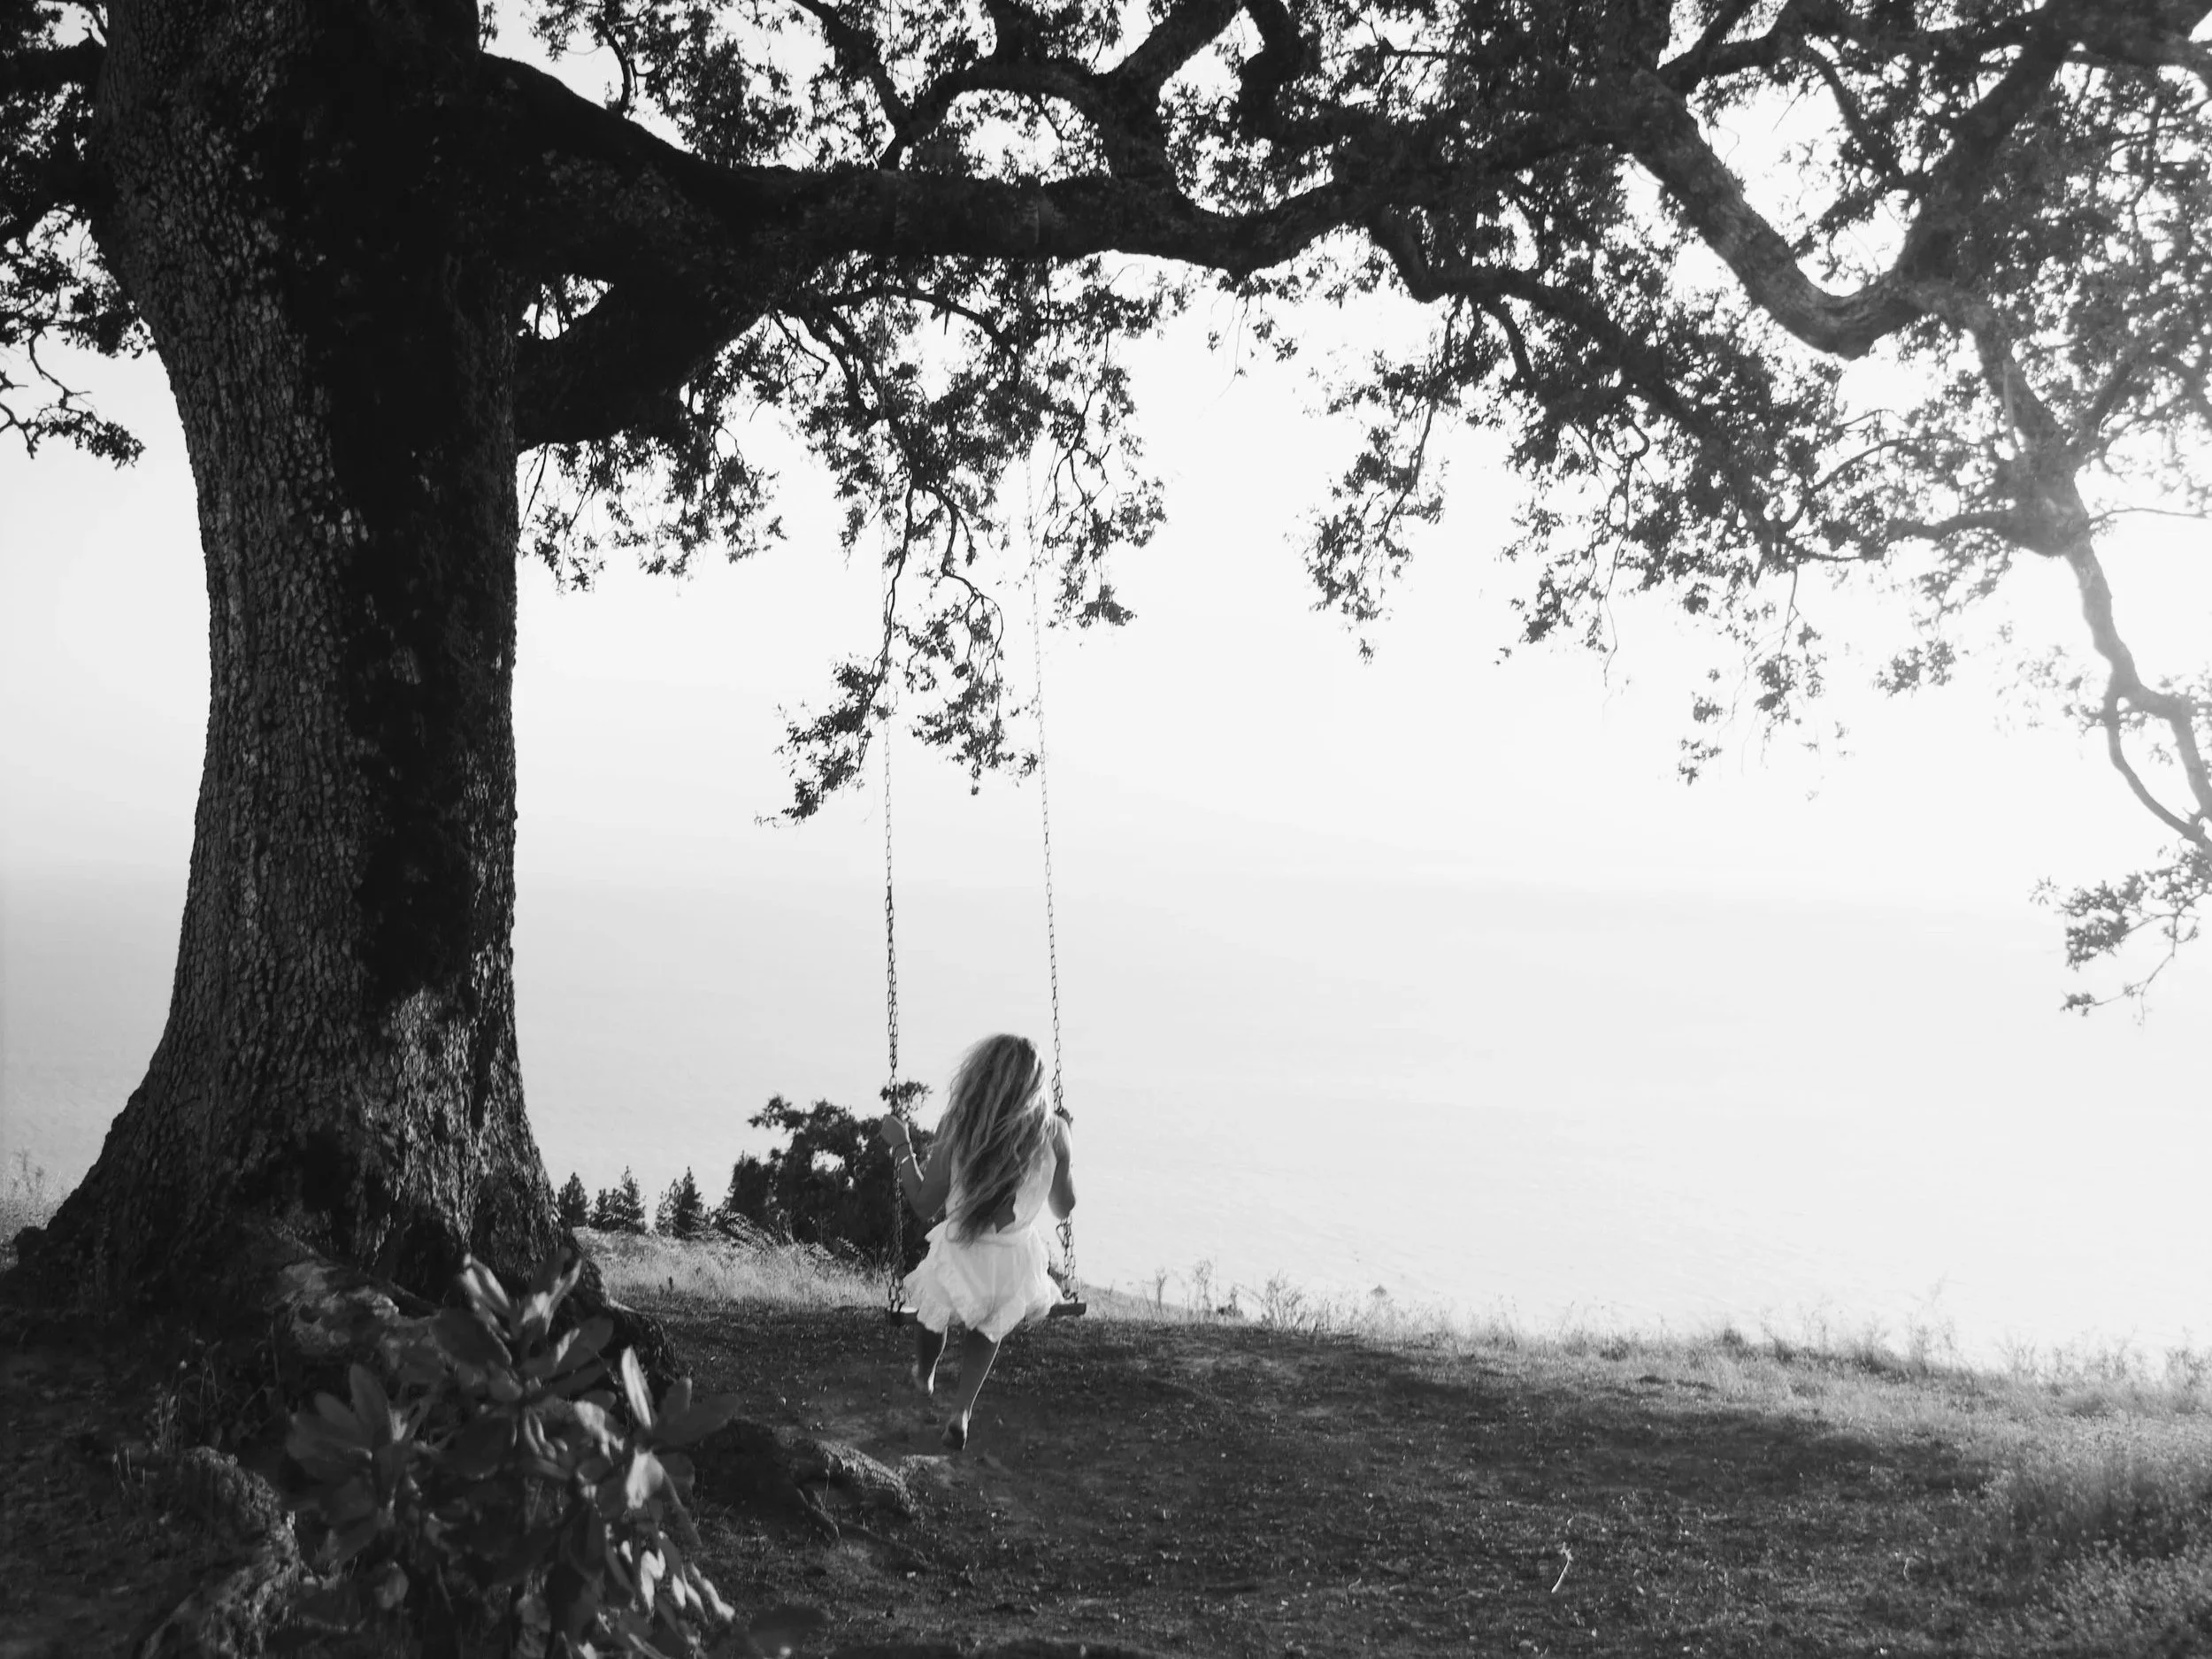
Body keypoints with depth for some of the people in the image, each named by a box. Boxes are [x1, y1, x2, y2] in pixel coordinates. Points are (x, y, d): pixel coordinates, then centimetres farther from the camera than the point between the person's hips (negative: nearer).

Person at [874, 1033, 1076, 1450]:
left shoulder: (956, 1126, -16)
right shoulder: (1052, 1131, -12)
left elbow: (925, 1205, -7)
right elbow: (1063, 1207, 3)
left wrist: (901, 1145, 4)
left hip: (960, 1260, -1)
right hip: (1020, 1267, 1)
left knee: (933, 1310, 33)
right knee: (992, 1322, 35)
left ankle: (924, 1378, 60)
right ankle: (961, 1410, 28)